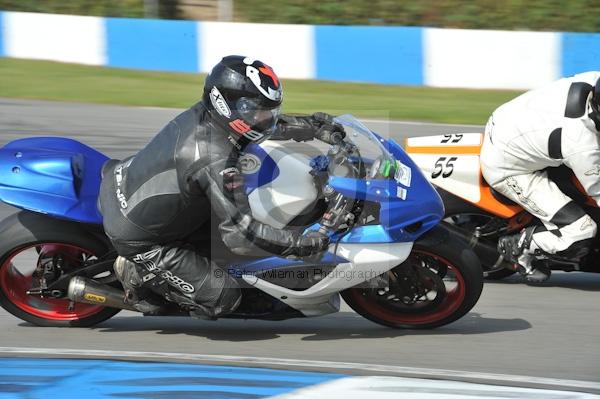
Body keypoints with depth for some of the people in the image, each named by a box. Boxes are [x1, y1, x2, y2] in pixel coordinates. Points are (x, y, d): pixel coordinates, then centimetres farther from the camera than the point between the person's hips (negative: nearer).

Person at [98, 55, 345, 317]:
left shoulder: (203, 113, -7)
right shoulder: (217, 162, -31)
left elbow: (265, 122, 12)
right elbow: (240, 234, -31)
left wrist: (314, 126, 3)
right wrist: (301, 244, -26)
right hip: (137, 236, -9)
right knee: (223, 298, -6)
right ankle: (139, 274, 5)